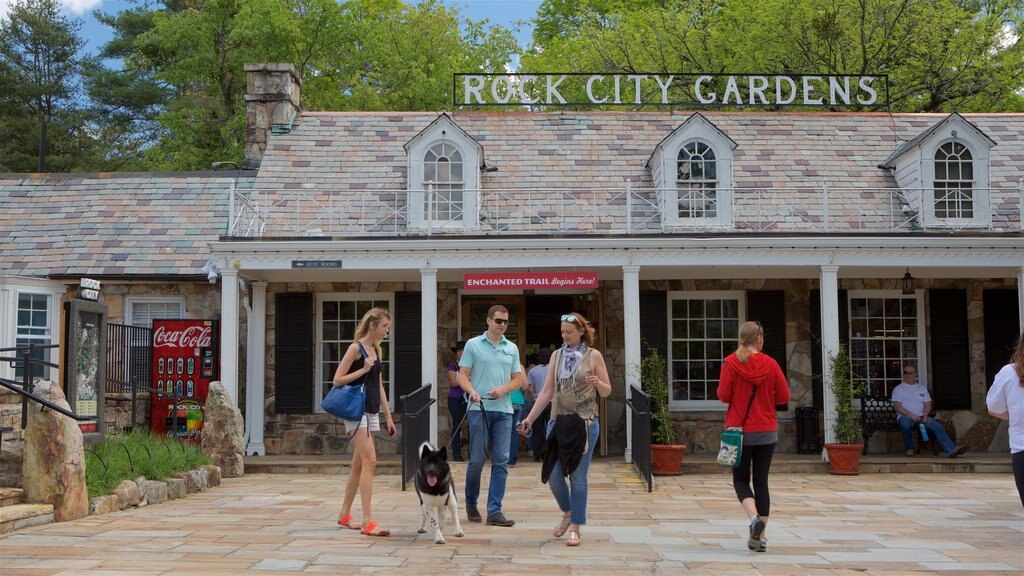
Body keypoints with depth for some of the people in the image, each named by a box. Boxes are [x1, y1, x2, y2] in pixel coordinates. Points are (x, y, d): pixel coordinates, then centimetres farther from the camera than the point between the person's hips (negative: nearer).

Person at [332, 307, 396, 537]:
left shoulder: (376, 350, 14)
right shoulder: (356, 348, -9)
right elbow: (337, 380, -11)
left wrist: (388, 416, 17)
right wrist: (364, 369, -19)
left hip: (372, 412, 8)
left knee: (358, 465, 13)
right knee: (369, 462, -15)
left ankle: (345, 514, 25)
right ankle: (368, 521, -16)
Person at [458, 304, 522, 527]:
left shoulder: (512, 349, 13)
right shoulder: (473, 345, 4)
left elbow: (517, 380, 13)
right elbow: (463, 375, 1)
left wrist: (503, 389, -7)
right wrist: (472, 392, -18)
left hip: (503, 410, 3)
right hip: (479, 409, -3)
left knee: (501, 461, -2)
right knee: (476, 460, 1)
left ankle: (494, 511, 1)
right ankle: (471, 504, 21)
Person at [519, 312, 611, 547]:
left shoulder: (593, 356, 1)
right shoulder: (557, 355, 10)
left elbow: (607, 392, 3)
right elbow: (547, 391, 11)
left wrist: (597, 383, -19)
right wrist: (530, 418, 6)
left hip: (585, 422, -3)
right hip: (558, 421, 4)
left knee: (578, 476, -1)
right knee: (553, 474, 1)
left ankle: (575, 528, 8)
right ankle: (567, 513, 28)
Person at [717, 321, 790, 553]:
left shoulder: (731, 362, -8)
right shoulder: (770, 364, -3)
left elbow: (723, 395, -9)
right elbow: (784, 396, -1)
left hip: (739, 430, -1)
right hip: (767, 431, 1)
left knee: (741, 480, 11)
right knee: (761, 482, 9)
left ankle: (754, 517, -17)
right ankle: (759, 537, 8)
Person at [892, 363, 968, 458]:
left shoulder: (922, 388, 23)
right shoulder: (898, 389, 9)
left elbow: (928, 404, 14)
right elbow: (897, 407, -4)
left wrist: (925, 415, -9)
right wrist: (911, 415, -19)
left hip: (921, 417, 4)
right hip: (905, 416, -4)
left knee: (938, 426, -23)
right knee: (906, 423, -40)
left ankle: (951, 450, -37)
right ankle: (909, 448, -18)